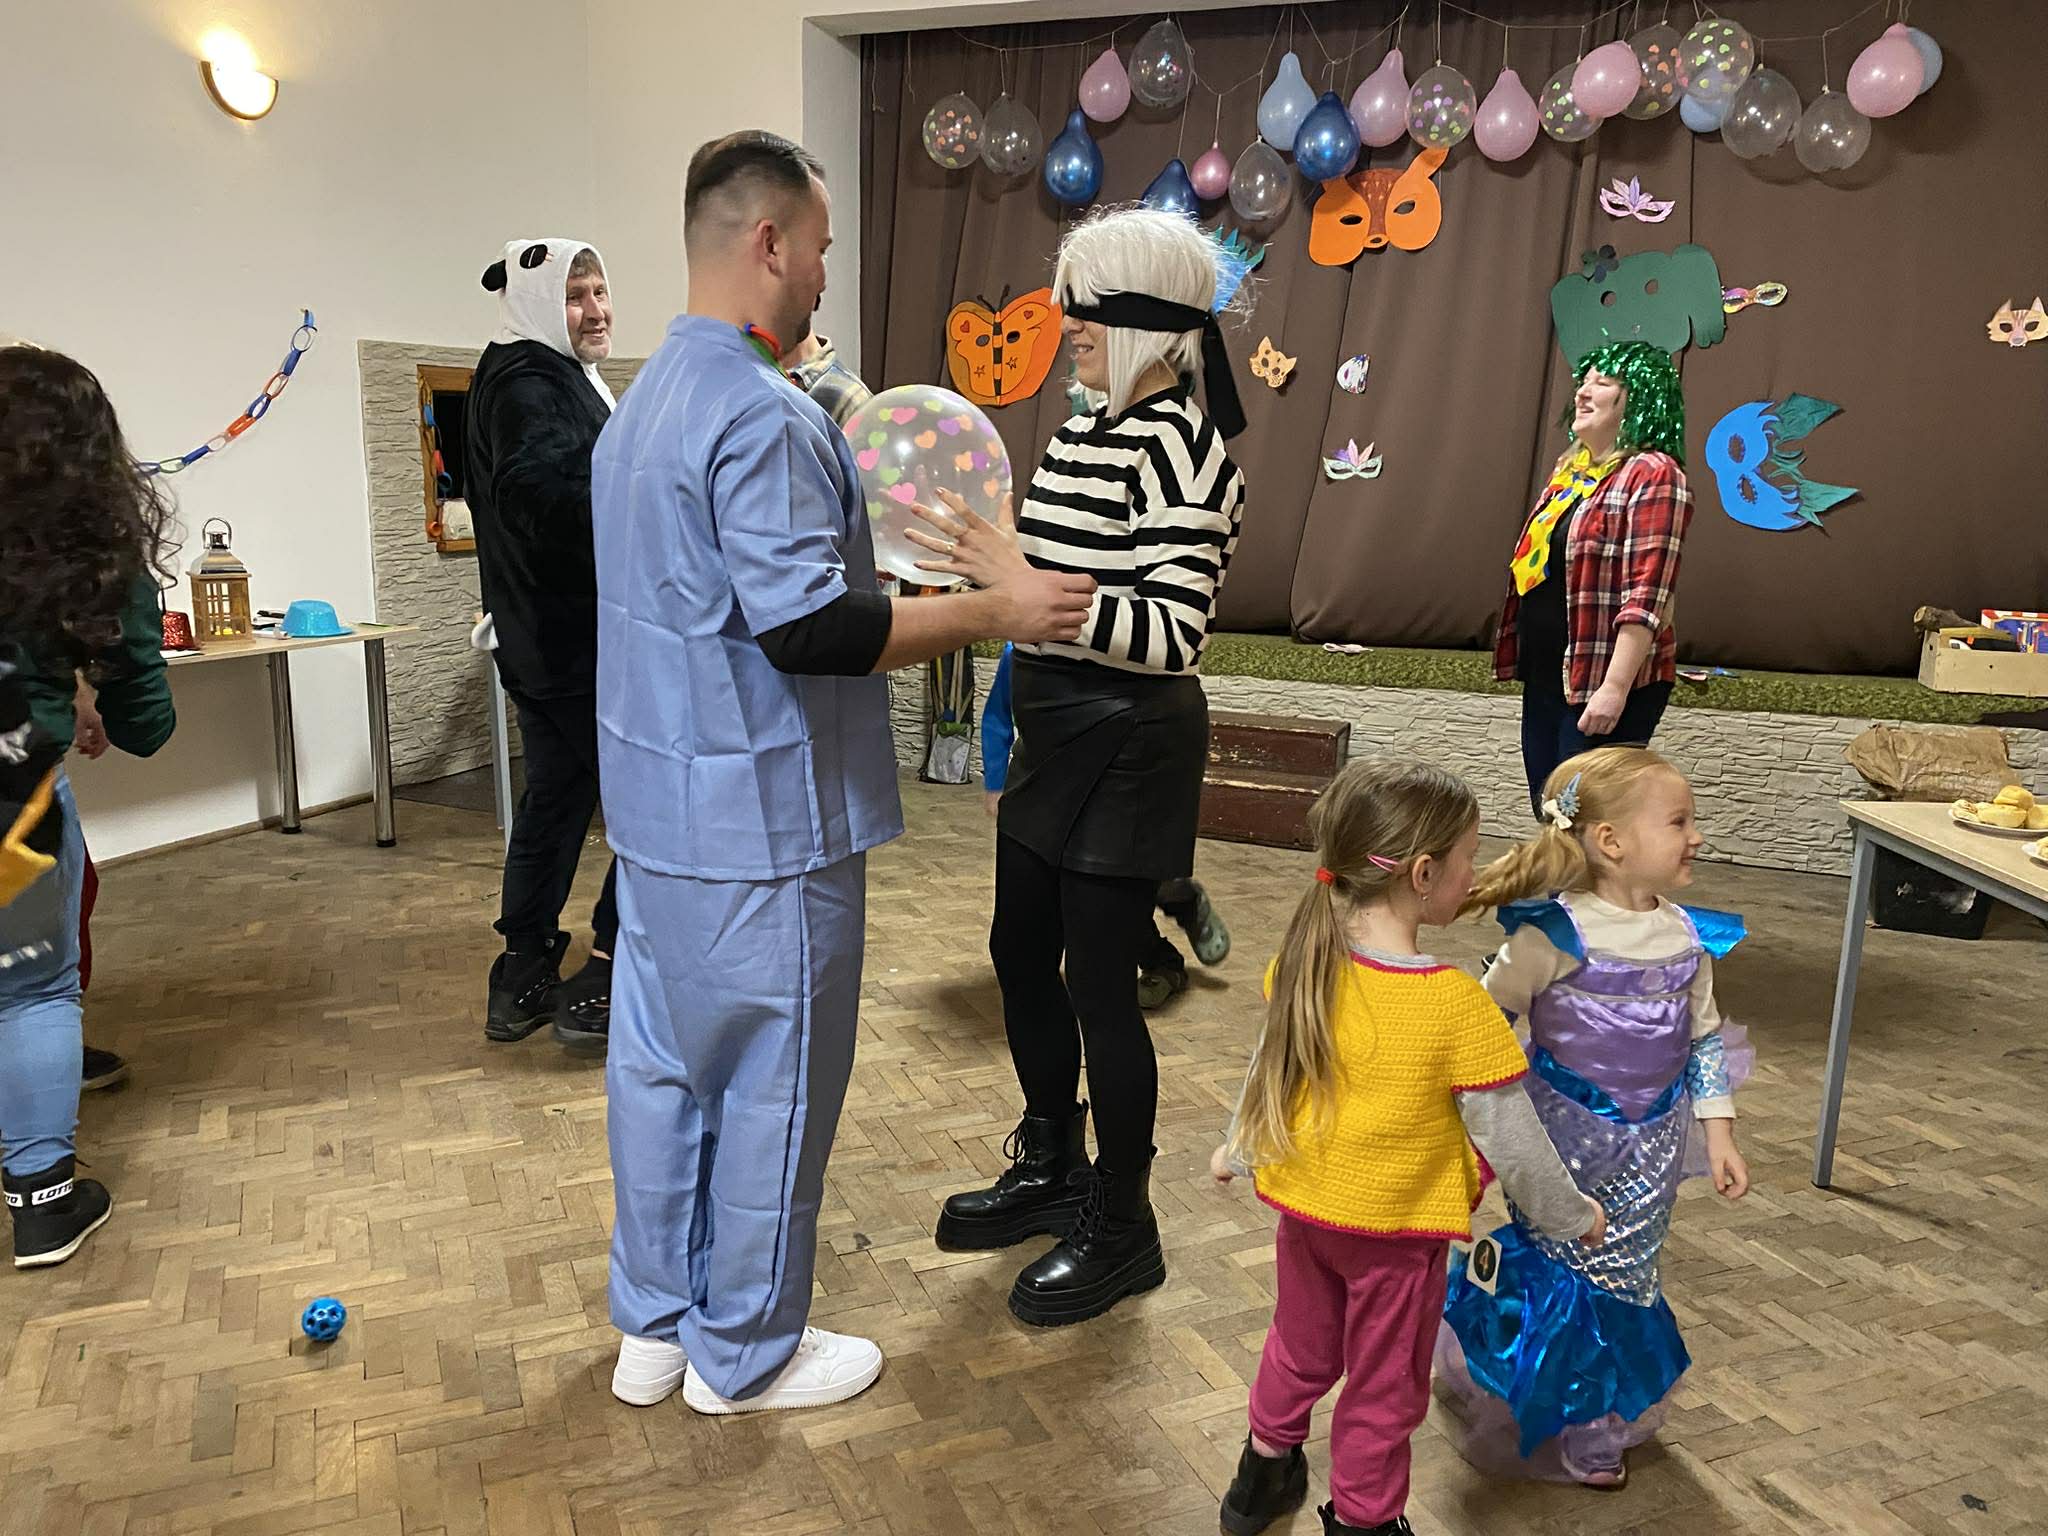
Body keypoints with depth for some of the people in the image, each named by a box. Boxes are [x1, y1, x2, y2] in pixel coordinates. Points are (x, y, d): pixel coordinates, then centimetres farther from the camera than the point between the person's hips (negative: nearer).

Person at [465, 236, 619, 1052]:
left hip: (550, 639, 11)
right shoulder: (527, 384, -15)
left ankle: (522, 982, 23)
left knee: (553, 801, 14)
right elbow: (540, 495, -33)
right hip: (579, 642, -11)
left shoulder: (554, 376, 19)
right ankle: (605, 985, 4)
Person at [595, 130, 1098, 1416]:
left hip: (659, 805, 10)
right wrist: (996, 610, -18)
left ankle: (654, 1324, 35)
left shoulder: (647, 400, 13)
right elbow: (809, 628, -27)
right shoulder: (764, 416, -20)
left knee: (662, 1063, 18)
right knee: (771, 1085, 6)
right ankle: (746, 1352, 25)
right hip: (763, 824, -10)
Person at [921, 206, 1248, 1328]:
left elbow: (1168, 634, -26)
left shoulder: (1179, 447, -17)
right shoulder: (1083, 434, 10)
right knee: (1021, 954, 17)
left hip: (1129, 750, -9)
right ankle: (1049, 1170, 38)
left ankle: (1121, 1229, 22)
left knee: (1099, 983, 1)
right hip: (1055, 734, 9)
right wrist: (983, 557, 8)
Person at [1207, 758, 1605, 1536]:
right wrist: (1573, 1217, 2)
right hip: (1396, 1227, -5)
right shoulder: (1456, 1004, -27)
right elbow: (1512, 1142, -17)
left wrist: (1238, 1145, 21)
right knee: (1383, 1386, 19)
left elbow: (1269, 1063, 4)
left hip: (1305, 1204, 5)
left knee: (1300, 1348, 29)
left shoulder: (1305, 963, -12)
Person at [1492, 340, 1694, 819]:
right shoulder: (1570, 468, 14)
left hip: (1604, 686, -8)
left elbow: (1646, 597, -20)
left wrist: (1615, 688, -25)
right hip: (1545, 680, 8)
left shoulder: (1652, 475, -12)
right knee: (1548, 816, 15)